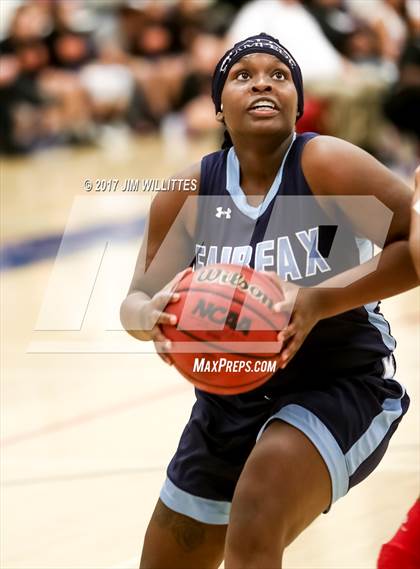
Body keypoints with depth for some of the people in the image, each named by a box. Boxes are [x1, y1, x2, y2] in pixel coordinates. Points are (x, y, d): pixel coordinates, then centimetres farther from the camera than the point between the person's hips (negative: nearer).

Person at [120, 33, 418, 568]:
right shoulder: (187, 193, -3)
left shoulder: (325, 165, -16)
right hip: (230, 398, 6)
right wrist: (151, 315, -21)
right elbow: (137, 301, 4)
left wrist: (319, 301, -30)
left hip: (340, 387, -6)